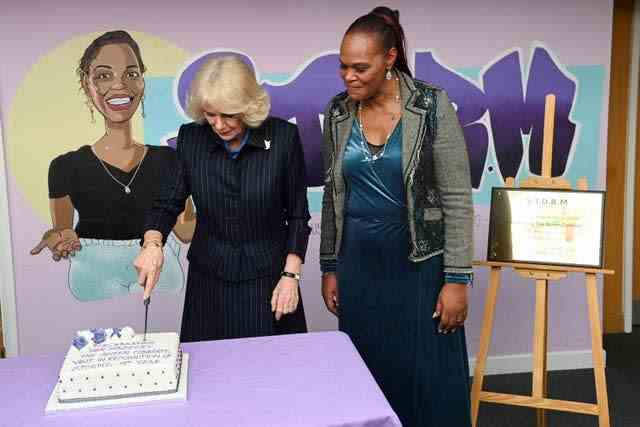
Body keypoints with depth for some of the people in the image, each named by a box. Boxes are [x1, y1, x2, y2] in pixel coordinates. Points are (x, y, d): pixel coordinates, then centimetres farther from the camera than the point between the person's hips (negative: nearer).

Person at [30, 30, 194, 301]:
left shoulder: (167, 159, -1)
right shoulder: (66, 167, -4)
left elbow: (185, 230, 0)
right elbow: (61, 231, 0)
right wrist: (60, 241, -22)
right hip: (95, 278, -1)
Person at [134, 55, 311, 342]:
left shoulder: (283, 137, -11)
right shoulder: (190, 138, -5)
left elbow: (297, 214, -4)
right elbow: (167, 202, 1)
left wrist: (291, 275, -8)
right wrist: (152, 244, -18)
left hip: (268, 278, -1)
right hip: (208, 278, 2)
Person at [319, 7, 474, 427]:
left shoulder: (431, 105, -11)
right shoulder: (338, 112, 2)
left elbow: (457, 198, -10)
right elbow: (333, 195, 9)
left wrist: (457, 278, -12)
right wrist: (330, 267, 9)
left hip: (420, 262, -3)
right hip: (359, 263, 4)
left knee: (429, 377, 5)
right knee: (369, 374, 12)